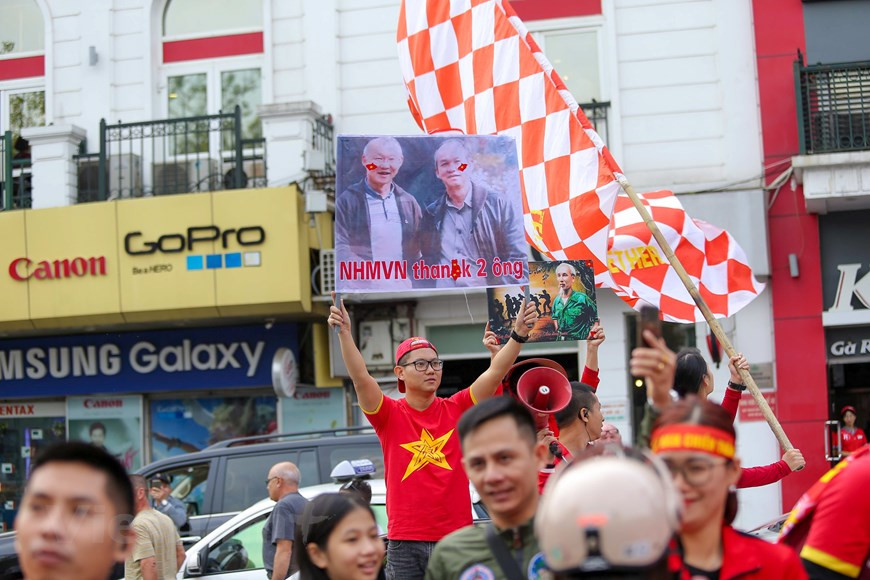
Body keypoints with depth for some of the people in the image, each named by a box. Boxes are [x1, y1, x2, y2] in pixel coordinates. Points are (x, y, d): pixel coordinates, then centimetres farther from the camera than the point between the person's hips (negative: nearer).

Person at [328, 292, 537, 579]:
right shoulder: (390, 415, 2)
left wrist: (519, 333, -16)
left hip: (456, 536, 1)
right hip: (405, 542, -1)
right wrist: (344, 333, -25)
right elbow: (361, 378, -13)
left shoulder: (457, 409, 6)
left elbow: (496, 371, -4)